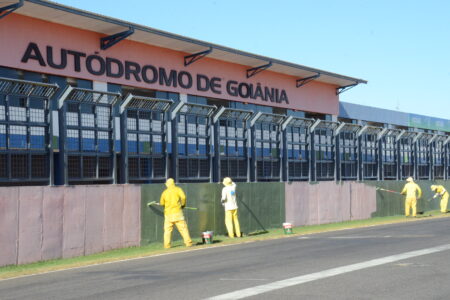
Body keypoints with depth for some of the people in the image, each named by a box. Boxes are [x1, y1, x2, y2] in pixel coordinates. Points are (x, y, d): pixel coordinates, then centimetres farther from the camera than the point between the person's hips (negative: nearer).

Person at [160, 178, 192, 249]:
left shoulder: (165, 192, 9)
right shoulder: (177, 189, 2)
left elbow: (161, 203, 11)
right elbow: (183, 197, -12)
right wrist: (183, 205, 4)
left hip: (168, 213, 2)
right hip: (177, 212, -2)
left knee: (167, 230, 7)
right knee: (183, 228, 1)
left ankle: (167, 245, 2)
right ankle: (188, 242, -2)